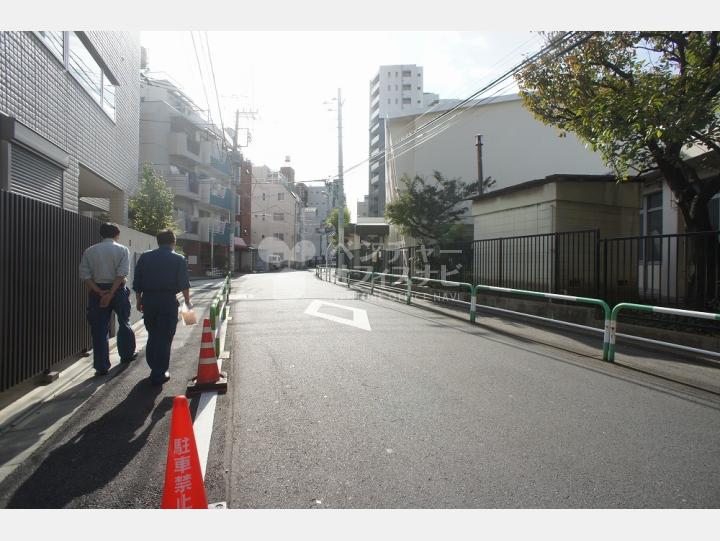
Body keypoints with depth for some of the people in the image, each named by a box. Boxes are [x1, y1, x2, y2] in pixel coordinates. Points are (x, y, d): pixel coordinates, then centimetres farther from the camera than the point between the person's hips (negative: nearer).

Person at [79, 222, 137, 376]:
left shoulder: (89, 251, 4)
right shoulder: (122, 250, -3)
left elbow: (85, 275, -6)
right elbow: (122, 273, -16)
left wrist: (100, 292, -10)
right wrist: (111, 293, -16)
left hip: (97, 292, 1)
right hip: (118, 290, -1)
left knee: (99, 329, 5)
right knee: (124, 323, 20)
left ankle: (102, 367, 6)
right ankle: (127, 355, 34)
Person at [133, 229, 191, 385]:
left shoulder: (144, 257, 8)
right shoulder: (178, 259, -1)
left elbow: (137, 283, 7)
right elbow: (184, 284, -4)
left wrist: (139, 301, 17)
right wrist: (188, 302, 8)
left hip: (148, 300, 4)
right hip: (168, 301, -4)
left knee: (152, 336, 18)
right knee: (164, 338, 2)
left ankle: (154, 368, 28)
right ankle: (159, 374, 5)